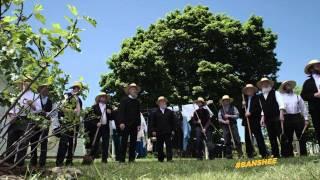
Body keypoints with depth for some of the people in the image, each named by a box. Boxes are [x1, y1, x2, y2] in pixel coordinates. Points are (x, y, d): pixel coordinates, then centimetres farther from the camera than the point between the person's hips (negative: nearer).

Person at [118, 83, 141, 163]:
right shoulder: (124, 100, 2)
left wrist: (138, 124, 8)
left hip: (134, 125, 4)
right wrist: (121, 122, -15)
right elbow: (121, 111, -5)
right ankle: (122, 159, 2)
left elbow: (138, 113, 15)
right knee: (124, 142, -2)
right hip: (126, 124, -4)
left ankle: (131, 158, 10)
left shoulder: (137, 101, 15)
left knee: (133, 142, 4)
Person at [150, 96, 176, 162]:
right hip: (159, 133, 0)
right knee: (159, 147, 6)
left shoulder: (170, 112, 10)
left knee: (169, 146, -4)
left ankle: (169, 158, -3)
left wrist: (173, 130, 1)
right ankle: (160, 159, 17)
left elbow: (173, 122, 10)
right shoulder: (155, 113, 7)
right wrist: (153, 130, -3)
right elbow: (152, 123, 6)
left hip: (168, 132, 0)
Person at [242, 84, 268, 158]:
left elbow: (258, 108, -10)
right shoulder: (245, 99, 20)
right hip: (247, 121, 6)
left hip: (255, 120, -6)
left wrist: (250, 113, -20)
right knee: (247, 138, 5)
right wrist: (243, 105, -1)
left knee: (258, 136, -10)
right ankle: (250, 154, 11)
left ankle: (264, 153, -8)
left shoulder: (257, 98, 2)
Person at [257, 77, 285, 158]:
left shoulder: (275, 93, 3)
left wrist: (281, 113, -20)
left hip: (277, 117, -4)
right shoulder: (260, 96, 15)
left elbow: (281, 103, -8)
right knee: (272, 137, 5)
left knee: (281, 135, -7)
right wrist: (262, 117, 9)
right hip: (268, 119, 5)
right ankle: (275, 154, 10)